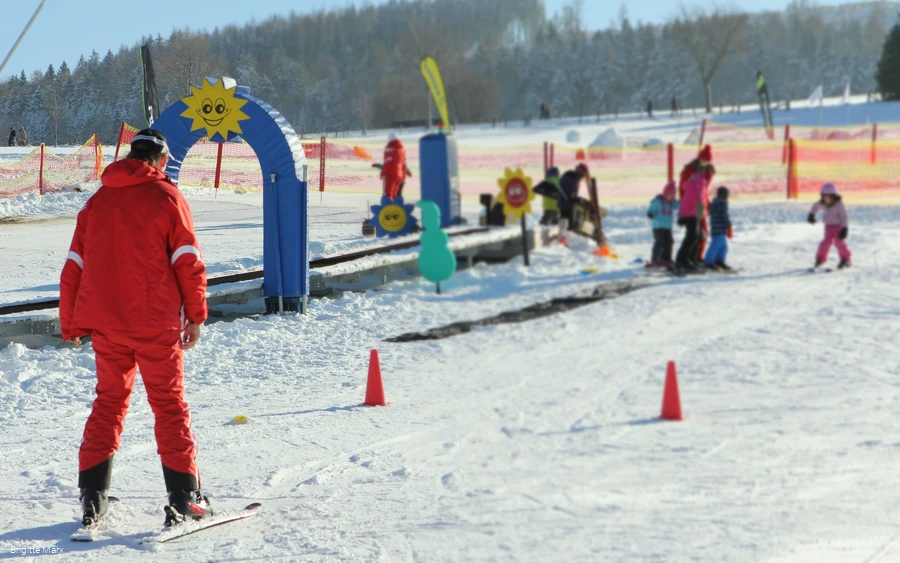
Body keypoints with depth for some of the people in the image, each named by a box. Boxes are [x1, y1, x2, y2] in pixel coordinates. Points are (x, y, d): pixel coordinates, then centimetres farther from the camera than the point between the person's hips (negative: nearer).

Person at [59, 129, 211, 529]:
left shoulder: (97, 201, 11)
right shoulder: (166, 196, -3)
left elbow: (74, 268, 11)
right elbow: (188, 262, -7)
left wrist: (70, 324, 18)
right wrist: (195, 315, 1)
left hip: (105, 323, 4)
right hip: (156, 323, -4)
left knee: (108, 402, 15)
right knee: (169, 405, 3)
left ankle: (92, 496, 9)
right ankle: (183, 496, -2)